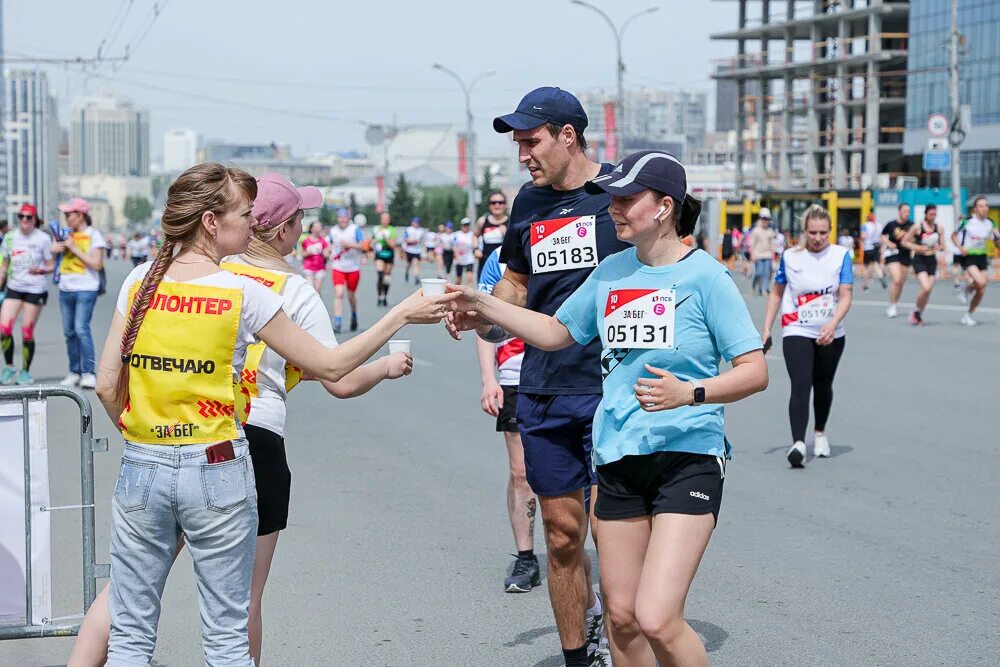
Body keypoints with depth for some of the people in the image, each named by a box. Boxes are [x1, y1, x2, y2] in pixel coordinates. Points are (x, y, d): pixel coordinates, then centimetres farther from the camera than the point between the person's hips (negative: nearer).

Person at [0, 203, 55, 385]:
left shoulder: (43, 239, -4)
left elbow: (51, 265, -1)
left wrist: (42, 270, -23)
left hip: (35, 290, -3)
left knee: (27, 333, -1)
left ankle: (26, 372, 14)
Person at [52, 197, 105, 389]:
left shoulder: (94, 236, -3)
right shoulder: (68, 234, 14)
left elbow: (97, 264, -10)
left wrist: (75, 249, -11)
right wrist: (55, 248, 2)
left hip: (86, 289, -6)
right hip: (66, 289, 6)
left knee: (81, 329, -15)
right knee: (69, 332, 6)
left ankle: (88, 373, -13)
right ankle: (74, 372, 13)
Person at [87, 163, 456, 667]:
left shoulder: (140, 281, 2)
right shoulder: (243, 293, -8)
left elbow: (107, 386, 2)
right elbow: (331, 366, -4)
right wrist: (402, 315, 4)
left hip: (142, 469, 3)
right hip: (217, 470, -3)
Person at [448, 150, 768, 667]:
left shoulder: (704, 276, -8)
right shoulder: (612, 271, 10)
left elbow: (755, 371, -10)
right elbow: (557, 332, 22)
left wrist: (689, 392, -25)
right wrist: (483, 305, 13)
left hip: (687, 459, -6)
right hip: (618, 459, 6)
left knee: (657, 620, -16)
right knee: (621, 616, 10)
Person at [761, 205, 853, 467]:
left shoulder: (841, 255, -4)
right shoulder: (790, 256, -1)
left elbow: (846, 297, -10)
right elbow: (777, 293, 10)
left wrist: (832, 324, -26)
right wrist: (766, 329, 5)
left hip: (831, 335, 1)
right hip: (797, 332, -1)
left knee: (823, 386, 17)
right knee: (800, 386, -18)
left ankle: (820, 433, 40)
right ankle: (798, 444, -29)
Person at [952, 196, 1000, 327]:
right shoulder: (967, 221, -12)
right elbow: (954, 235, -1)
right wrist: (960, 247, -18)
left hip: (982, 257, 5)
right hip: (968, 256, -5)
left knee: (981, 292, 3)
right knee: (981, 282, -28)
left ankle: (968, 315, 21)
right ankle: (967, 290, 6)